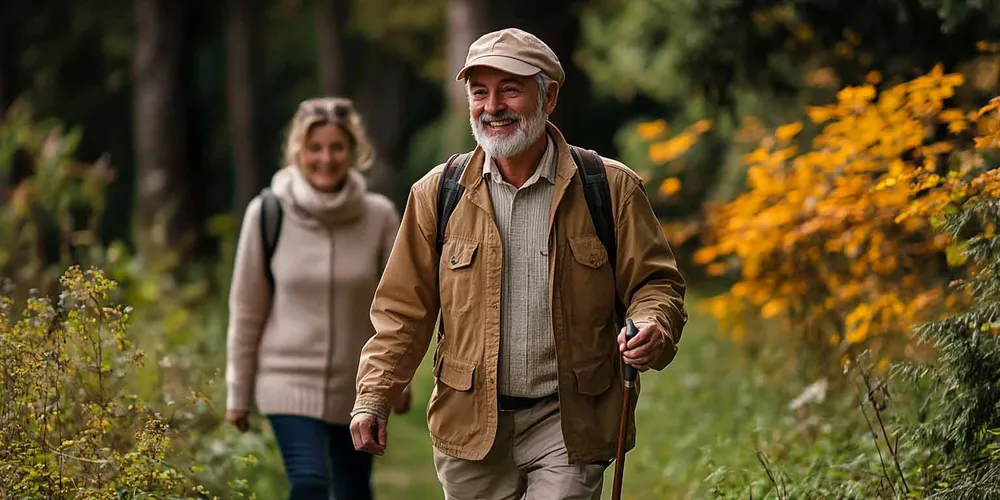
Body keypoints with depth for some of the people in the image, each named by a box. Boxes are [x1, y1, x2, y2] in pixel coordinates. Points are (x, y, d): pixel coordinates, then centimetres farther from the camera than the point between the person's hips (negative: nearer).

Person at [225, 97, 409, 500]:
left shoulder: (379, 217, -5)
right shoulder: (268, 214, -7)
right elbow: (247, 310, 0)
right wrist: (238, 392, 3)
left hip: (357, 388, 2)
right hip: (289, 380, -2)